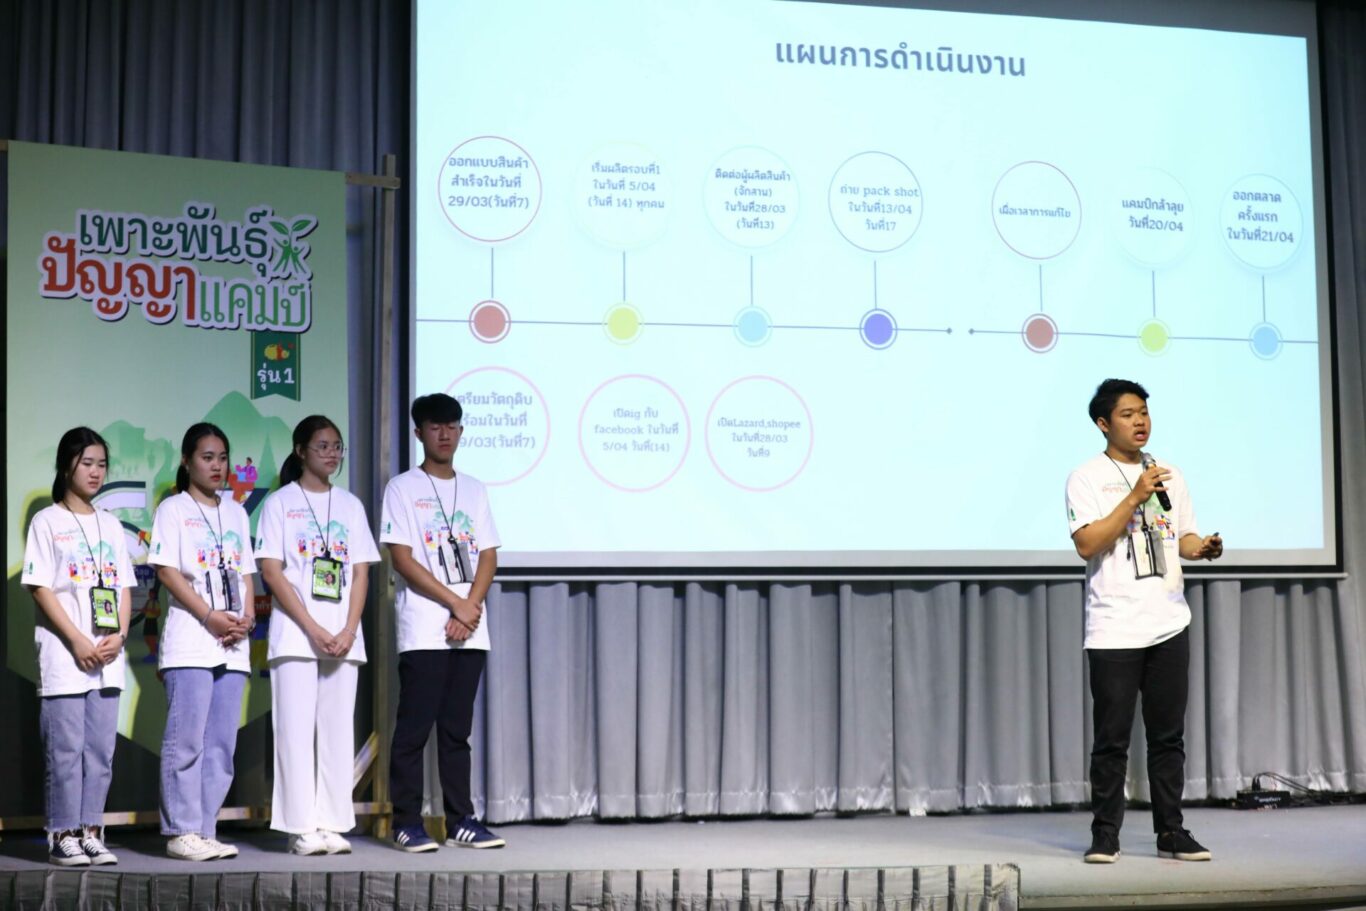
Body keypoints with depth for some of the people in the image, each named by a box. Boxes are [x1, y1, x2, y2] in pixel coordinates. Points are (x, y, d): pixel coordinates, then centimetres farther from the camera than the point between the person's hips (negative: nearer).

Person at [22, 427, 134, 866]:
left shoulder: (111, 525, 15)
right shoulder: (47, 522, 1)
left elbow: (124, 588, 14)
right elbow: (40, 589, -6)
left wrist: (118, 636, -4)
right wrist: (79, 641, -13)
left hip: (107, 659, 5)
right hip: (63, 655, -5)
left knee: (100, 750, 5)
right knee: (66, 749, -4)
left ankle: (91, 833, 11)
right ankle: (63, 836, 3)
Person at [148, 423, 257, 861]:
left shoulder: (236, 512, 20)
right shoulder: (173, 509, 3)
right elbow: (167, 571, -6)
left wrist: (247, 616, -1)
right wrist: (212, 618, -14)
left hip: (233, 645, 6)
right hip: (189, 641, -5)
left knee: (221, 743, 4)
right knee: (185, 739, -8)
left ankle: (204, 830, 8)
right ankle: (181, 831, -2)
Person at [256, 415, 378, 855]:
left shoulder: (350, 505, 13)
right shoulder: (280, 502, 3)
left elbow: (361, 573, 8)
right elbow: (271, 572, -5)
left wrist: (349, 631, -7)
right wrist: (314, 629, -13)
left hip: (344, 636, 3)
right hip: (295, 633, -3)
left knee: (338, 731, 4)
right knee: (297, 729, -3)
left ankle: (333, 824, 9)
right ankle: (302, 828, 2)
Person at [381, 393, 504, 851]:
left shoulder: (473, 490, 15)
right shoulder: (402, 488, 1)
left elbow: (488, 557, 10)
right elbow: (402, 560, -7)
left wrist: (471, 608, -7)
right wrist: (456, 604, -12)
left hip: (470, 632, 4)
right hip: (423, 630, -4)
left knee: (457, 729, 8)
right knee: (414, 727, -3)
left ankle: (461, 820, 12)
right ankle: (406, 822, 3)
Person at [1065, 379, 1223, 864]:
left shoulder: (1168, 475, 15)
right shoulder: (1087, 477, -2)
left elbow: (1183, 536, 19)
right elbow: (1087, 544, -13)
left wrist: (1203, 546, -4)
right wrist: (1134, 497, -18)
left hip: (1169, 624, 5)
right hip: (1114, 631, -5)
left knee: (1169, 736, 8)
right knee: (1112, 739, -2)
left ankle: (1170, 832, 16)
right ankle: (1105, 835, 7)